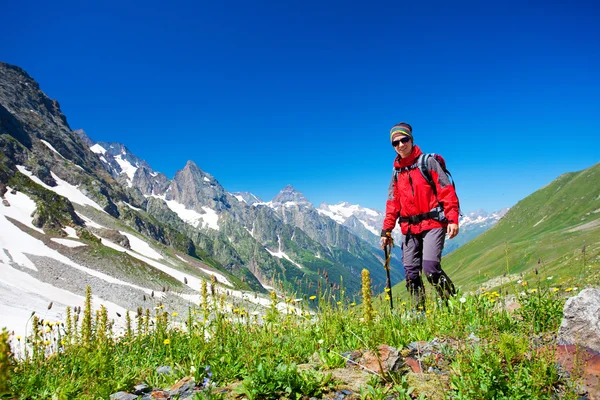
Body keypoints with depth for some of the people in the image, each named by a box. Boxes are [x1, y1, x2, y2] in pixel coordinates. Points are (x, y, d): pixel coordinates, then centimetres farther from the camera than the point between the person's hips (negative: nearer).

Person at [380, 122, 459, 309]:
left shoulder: (428, 162, 1)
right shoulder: (397, 171, 15)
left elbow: (447, 190, -6)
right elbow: (392, 203, 17)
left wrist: (453, 219, -16)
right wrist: (386, 230, 10)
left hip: (433, 224, -5)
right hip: (409, 228, 5)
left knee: (430, 267, -18)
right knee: (411, 273, 1)